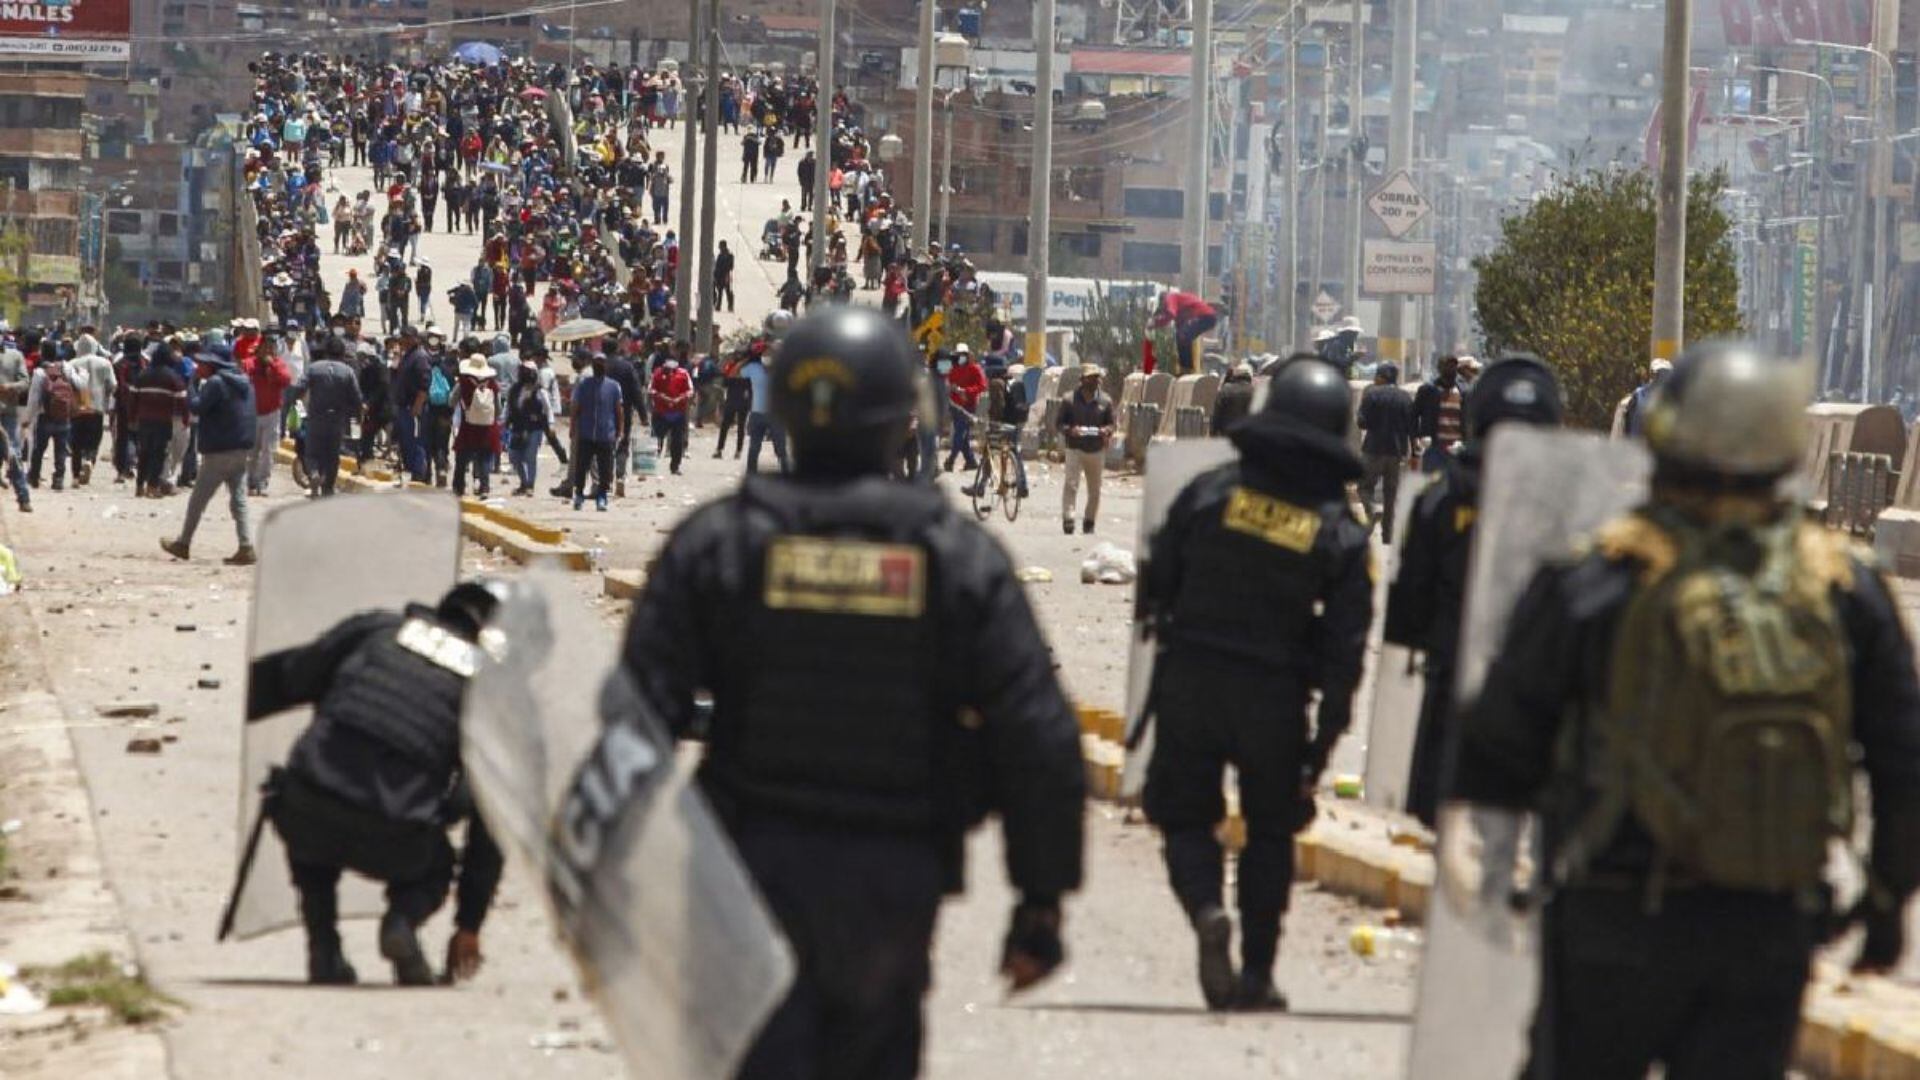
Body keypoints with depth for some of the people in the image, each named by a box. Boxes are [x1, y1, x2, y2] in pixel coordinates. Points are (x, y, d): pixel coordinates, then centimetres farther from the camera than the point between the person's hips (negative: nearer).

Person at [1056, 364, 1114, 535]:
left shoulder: (1105, 401, 5)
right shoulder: (1070, 400, -2)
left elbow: (1111, 423, 11)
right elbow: (1060, 423, 2)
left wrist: (1107, 431, -12)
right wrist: (1069, 430, -20)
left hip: (1097, 450, 3)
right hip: (1075, 449, -3)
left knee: (1094, 489, 9)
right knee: (1071, 484, -15)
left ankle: (1089, 521, 21)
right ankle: (1067, 519, -17)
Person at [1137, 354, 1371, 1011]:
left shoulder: (1208, 493, -5)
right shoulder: (1341, 534, -4)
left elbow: (1155, 584, 1)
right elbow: (1345, 650, -5)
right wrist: (1322, 746, 0)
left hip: (1189, 684, 0)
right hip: (1275, 698, 0)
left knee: (1185, 815, 12)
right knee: (1269, 832, 16)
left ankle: (1206, 910, -18)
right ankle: (1256, 973, 15)